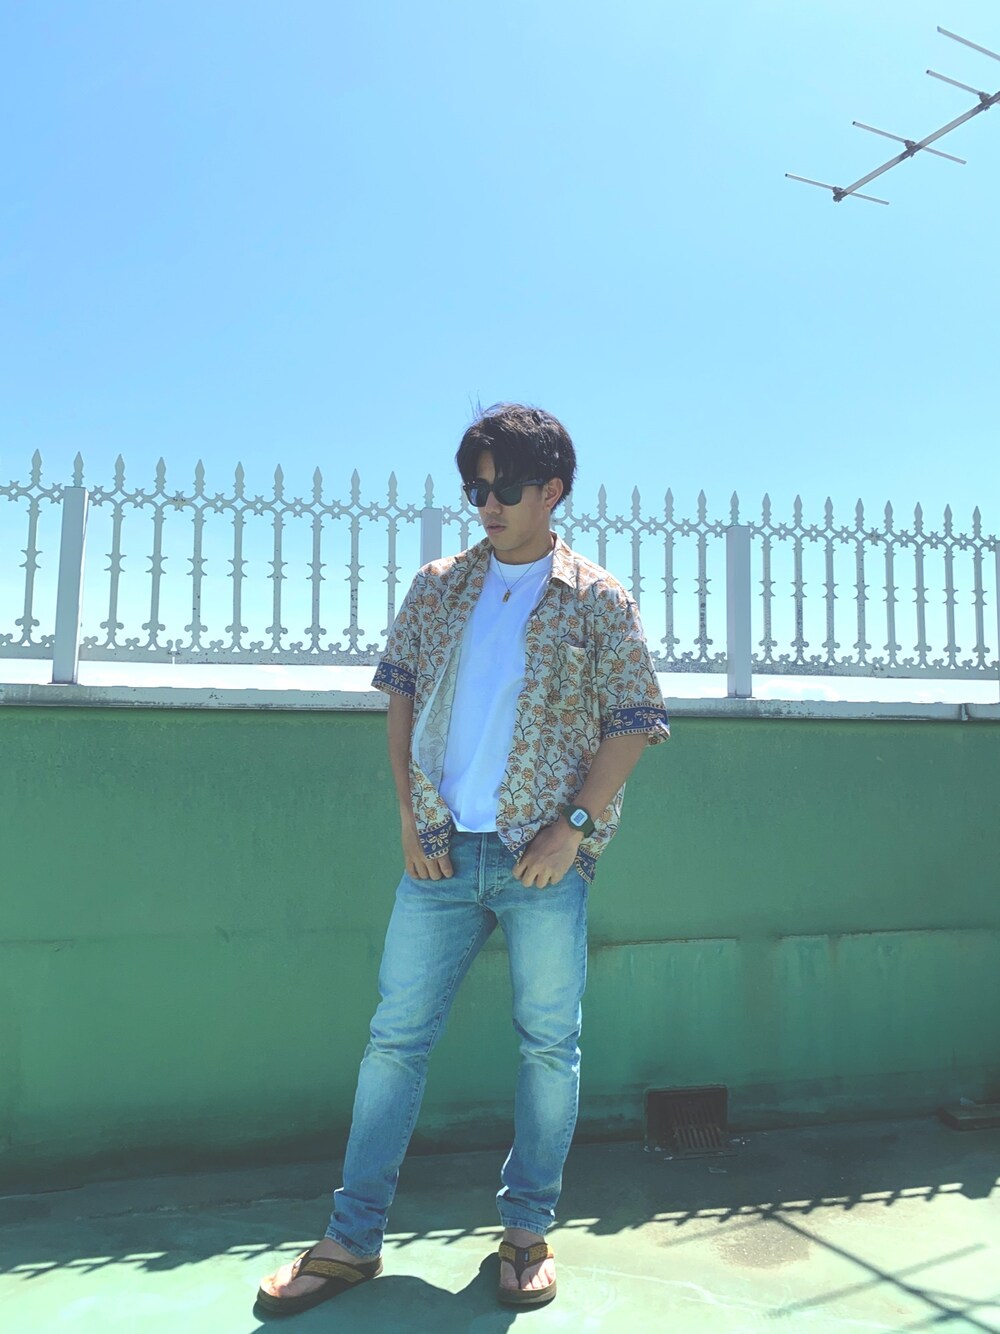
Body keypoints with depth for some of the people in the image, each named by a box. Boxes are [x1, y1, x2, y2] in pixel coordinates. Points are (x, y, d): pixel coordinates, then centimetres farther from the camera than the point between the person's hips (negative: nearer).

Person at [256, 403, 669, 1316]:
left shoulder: (597, 601, 2)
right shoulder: (438, 587, 10)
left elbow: (634, 723, 0)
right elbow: (402, 695, 10)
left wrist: (574, 824, -10)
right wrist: (410, 815, 1)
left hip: (543, 859, -2)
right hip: (441, 853, 3)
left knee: (550, 1041, 7)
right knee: (397, 1035, 7)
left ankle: (528, 1230, 27)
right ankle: (353, 1240, 21)